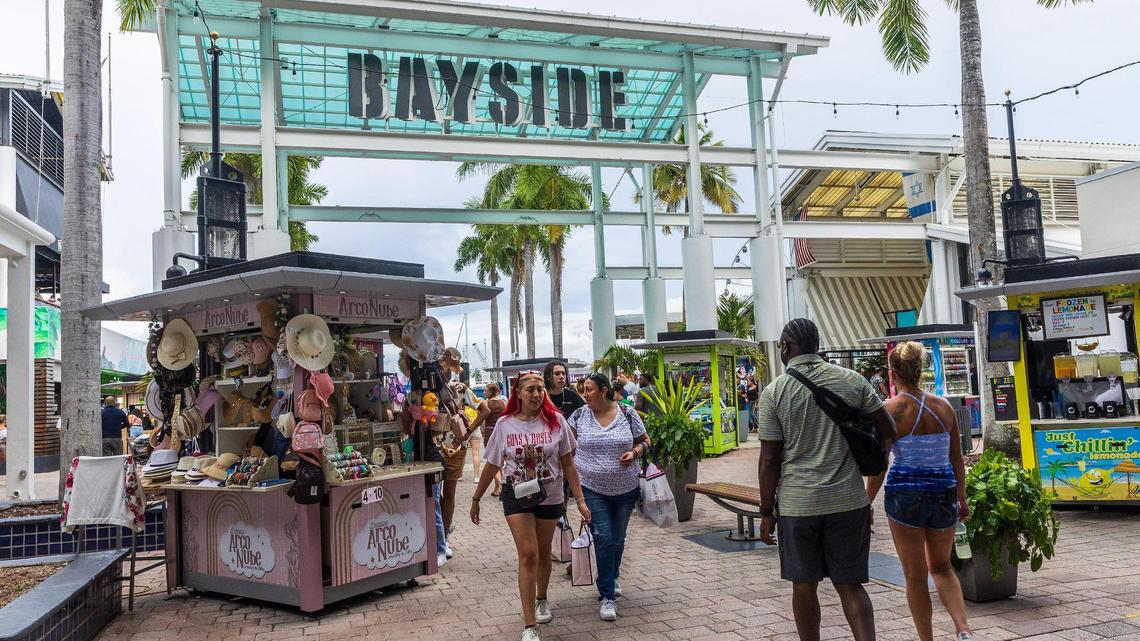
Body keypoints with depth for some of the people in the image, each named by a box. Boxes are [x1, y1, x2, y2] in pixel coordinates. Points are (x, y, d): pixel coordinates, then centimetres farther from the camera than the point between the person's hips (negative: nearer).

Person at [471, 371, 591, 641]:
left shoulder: (555, 421, -9)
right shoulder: (504, 424, -7)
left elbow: (568, 463, -5)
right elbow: (492, 465, 3)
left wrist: (580, 500, -8)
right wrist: (476, 498, 7)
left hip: (550, 497, 1)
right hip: (516, 496, -1)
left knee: (543, 553, 17)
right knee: (528, 555, -9)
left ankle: (542, 599, 45)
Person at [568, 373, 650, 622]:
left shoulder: (628, 414, -4)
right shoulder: (579, 416, -3)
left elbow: (644, 441, 5)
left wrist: (634, 452, -13)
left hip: (625, 489, 1)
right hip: (592, 489, -1)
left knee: (618, 538, 17)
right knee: (603, 539, -8)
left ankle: (612, 576, 44)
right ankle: (607, 596, 3)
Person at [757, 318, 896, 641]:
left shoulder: (774, 392, -6)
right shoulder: (852, 380, 0)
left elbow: (769, 459, -7)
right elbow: (888, 430, 4)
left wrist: (766, 511, 1)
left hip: (797, 505, -2)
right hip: (849, 500, 2)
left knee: (804, 585, 12)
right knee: (850, 585, 10)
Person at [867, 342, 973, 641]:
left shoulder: (890, 409, -10)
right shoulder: (944, 406, 3)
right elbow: (957, 459, 9)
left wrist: (866, 504, 0)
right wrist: (962, 498, 20)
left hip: (905, 494, -4)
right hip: (943, 492, 4)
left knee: (915, 576, 10)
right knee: (941, 567, 22)